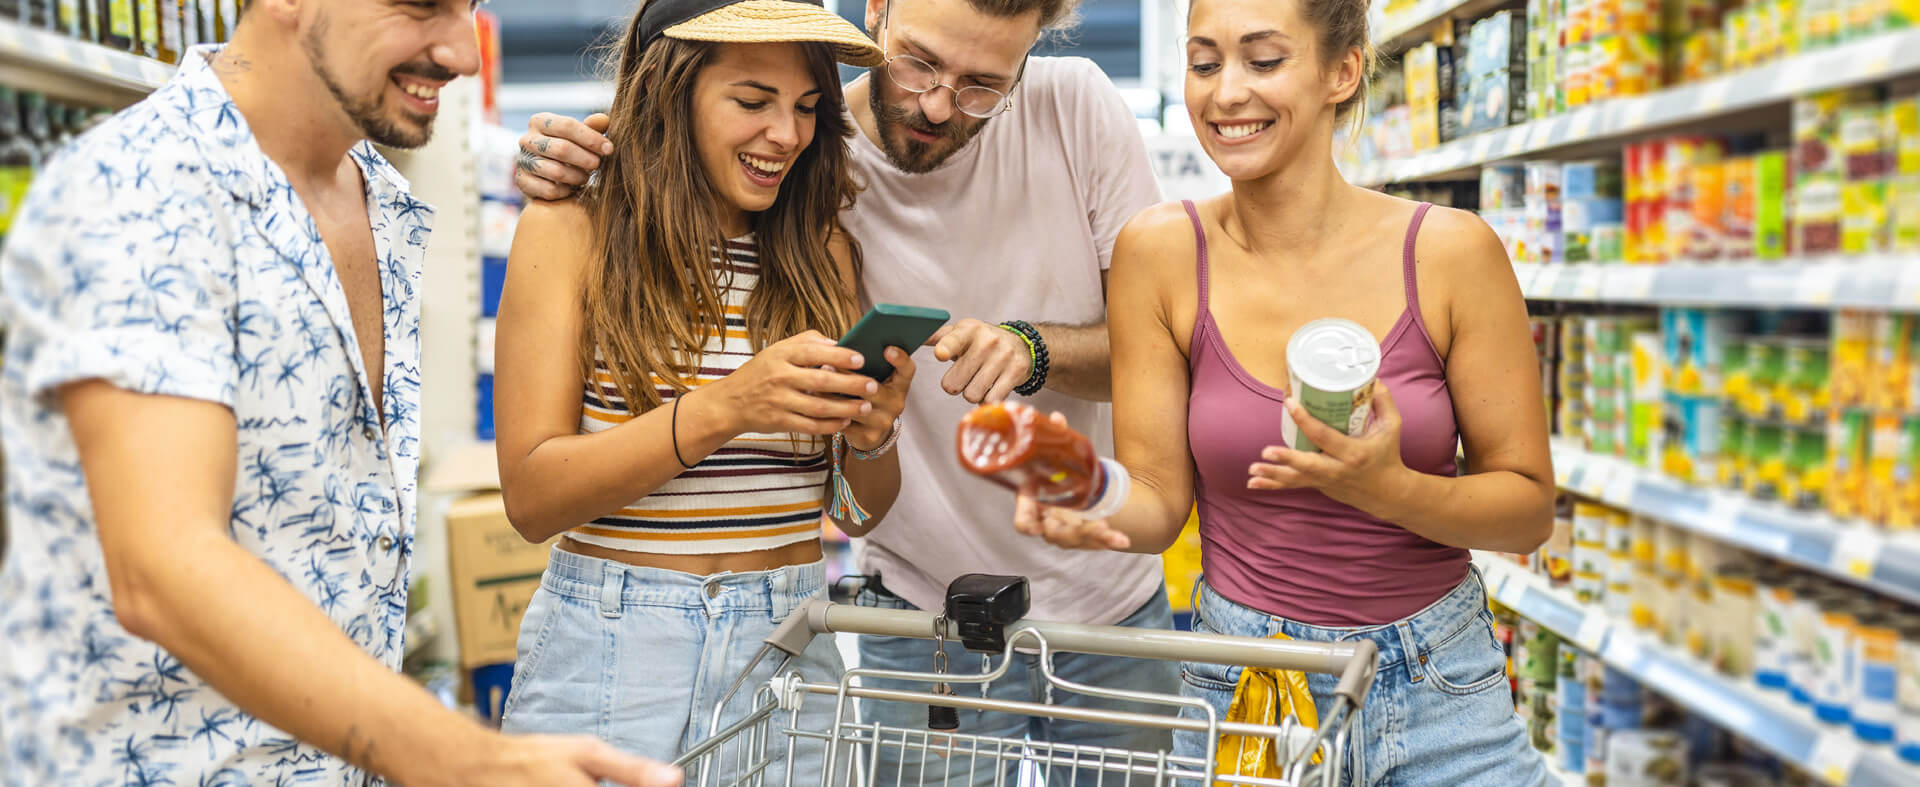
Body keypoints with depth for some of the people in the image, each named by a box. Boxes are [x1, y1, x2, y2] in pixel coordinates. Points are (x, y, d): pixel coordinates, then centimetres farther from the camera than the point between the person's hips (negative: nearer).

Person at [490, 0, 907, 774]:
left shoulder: (826, 252, 4)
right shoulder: (570, 232, -5)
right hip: (608, 654, -2)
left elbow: (861, 514, 7)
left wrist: (871, 433, -16)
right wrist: (724, 408, -25)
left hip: (789, 651, 3)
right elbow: (530, 497, -12)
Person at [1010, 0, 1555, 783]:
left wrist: (1388, 489, -24)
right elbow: (1158, 498, -6)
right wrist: (1094, 507, -28)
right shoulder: (1161, 251, -9)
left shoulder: (1450, 251, -11)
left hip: (1438, 688, 1)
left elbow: (1529, 506, -6)